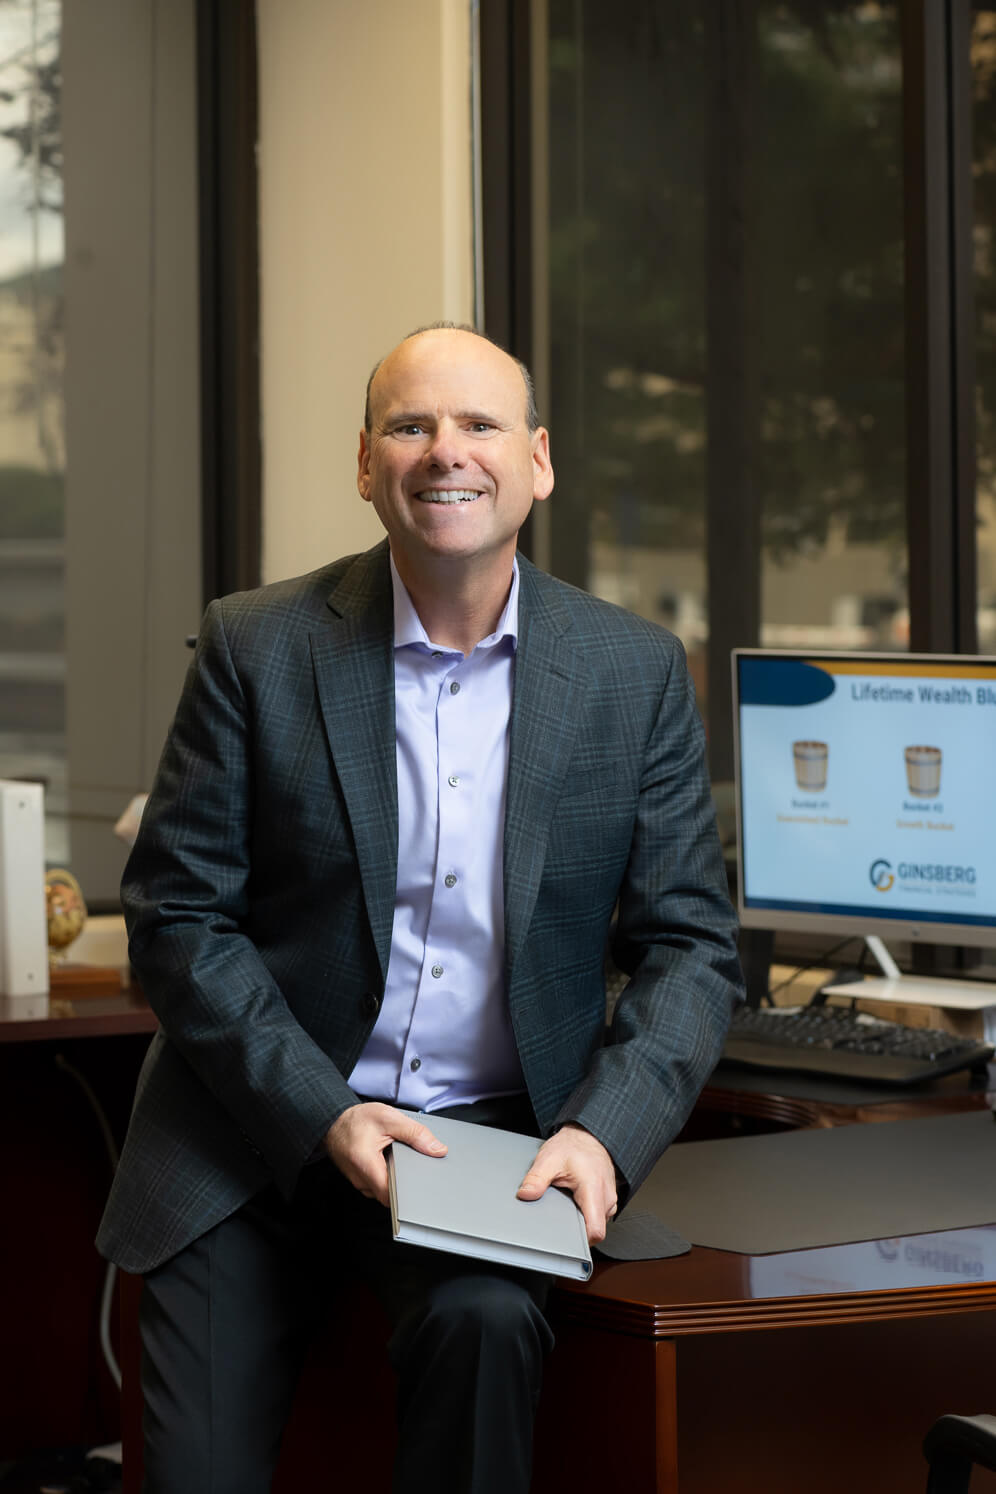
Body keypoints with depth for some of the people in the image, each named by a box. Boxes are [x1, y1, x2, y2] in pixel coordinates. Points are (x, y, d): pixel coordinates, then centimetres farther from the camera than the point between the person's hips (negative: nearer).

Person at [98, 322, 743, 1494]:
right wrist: (324, 1113, -15)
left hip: (495, 1134, 0)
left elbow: (689, 947, 3)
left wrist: (603, 1131, -15)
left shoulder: (635, 673, 1)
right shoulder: (254, 646, -3)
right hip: (254, 1131, 0)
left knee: (484, 1317, -31)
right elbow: (176, 919, -2)